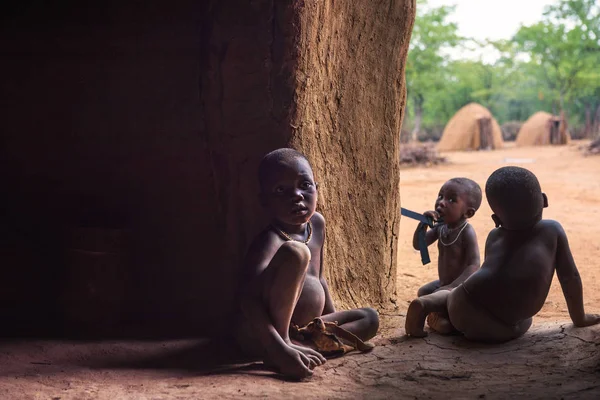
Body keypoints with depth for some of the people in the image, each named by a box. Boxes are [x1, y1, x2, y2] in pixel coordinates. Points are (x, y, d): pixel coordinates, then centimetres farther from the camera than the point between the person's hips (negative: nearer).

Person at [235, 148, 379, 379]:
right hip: (260, 336, -9)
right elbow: (249, 300, -34)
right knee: (294, 253, -27)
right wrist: (279, 349, -45)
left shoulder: (317, 224, 7)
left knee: (369, 318, 6)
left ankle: (302, 344, -16)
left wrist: (332, 323, 16)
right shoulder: (270, 241, -20)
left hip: (301, 329, 9)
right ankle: (283, 345, -24)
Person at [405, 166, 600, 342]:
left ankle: (425, 303, 2)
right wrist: (580, 318, 29)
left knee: (449, 294, 36)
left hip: (464, 309, 2)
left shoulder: (494, 237, 21)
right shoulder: (553, 230, 14)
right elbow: (569, 276, 17)